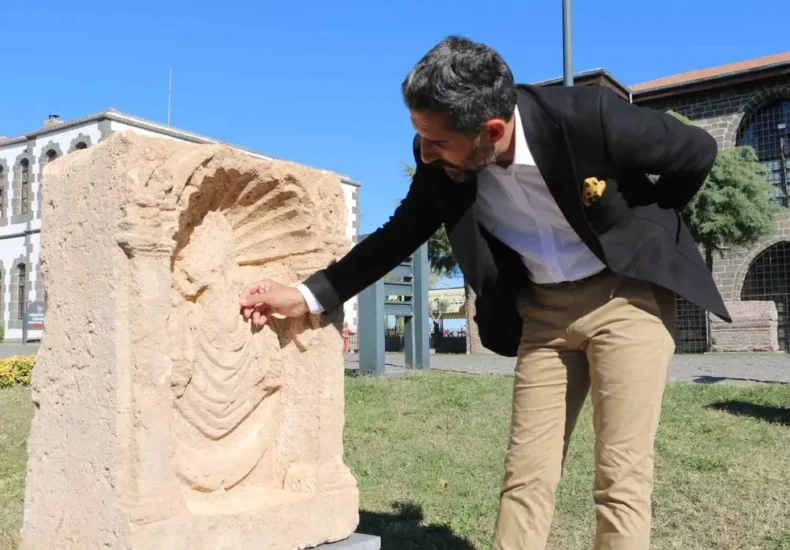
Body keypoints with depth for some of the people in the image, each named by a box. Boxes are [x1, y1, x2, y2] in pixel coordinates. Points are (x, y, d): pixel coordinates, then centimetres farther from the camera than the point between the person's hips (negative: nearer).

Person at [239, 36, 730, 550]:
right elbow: (397, 236, 2)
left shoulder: (589, 117, -26)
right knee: (525, 476, 4)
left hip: (625, 295, -3)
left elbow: (698, 151, -9)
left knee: (620, 480, -5)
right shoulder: (442, 164, -13)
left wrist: (637, 234, -1)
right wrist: (307, 294, -5)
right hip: (544, 310, 4)